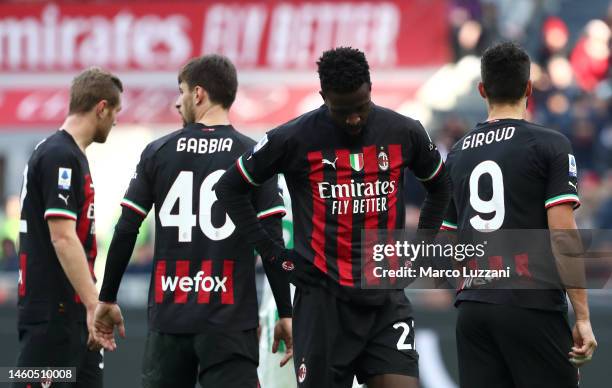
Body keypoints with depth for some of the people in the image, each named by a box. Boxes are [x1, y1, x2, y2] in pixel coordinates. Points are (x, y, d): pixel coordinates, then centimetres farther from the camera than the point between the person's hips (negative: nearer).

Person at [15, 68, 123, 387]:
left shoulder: (70, 155, 16)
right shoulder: (60, 157, -15)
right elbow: (62, 238, -22)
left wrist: (94, 304, 23)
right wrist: (94, 305, -24)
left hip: (73, 310, 10)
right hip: (51, 312, -10)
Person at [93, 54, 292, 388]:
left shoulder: (157, 153, 3)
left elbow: (125, 233, 3)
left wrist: (107, 300, 12)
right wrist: (286, 314, 1)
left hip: (168, 319, 2)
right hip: (230, 320, -2)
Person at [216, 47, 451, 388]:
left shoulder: (404, 133, 2)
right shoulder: (294, 140, -6)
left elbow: (440, 186, 22)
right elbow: (231, 187, 5)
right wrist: (272, 252, 1)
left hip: (386, 298, 2)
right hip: (322, 298, -2)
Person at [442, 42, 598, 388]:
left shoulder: (458, 154, 14)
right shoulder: (550, 145, -2)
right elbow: (563, 235, -9)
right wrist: (583, 317, -8)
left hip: (473, 308, 5)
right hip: (532, 307, -5)